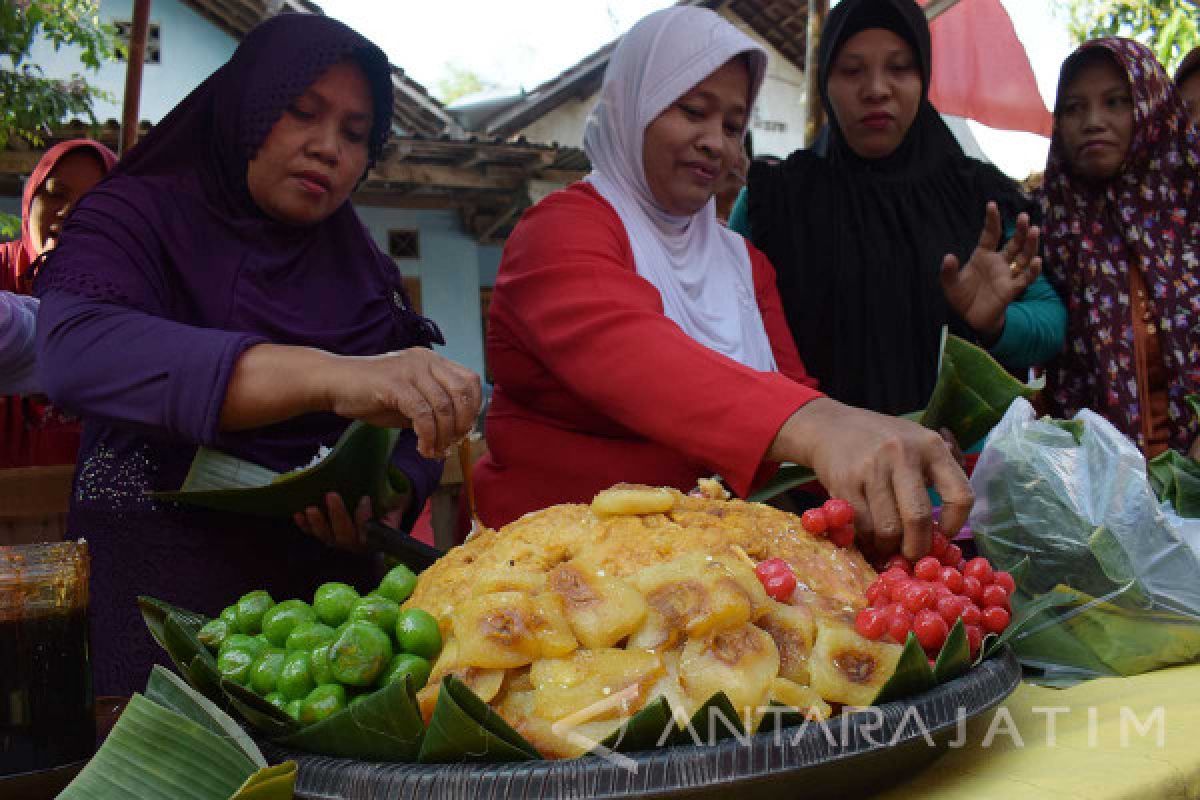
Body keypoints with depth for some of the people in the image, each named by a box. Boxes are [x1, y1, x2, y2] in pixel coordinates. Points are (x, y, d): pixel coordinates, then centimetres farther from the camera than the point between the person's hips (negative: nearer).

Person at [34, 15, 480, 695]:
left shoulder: (358, 260, 11)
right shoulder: (139, 214, -5)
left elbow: (416, 431, 7)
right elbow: (77, 352, -27)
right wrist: (332, 376, -40)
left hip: (335, 580, 5)